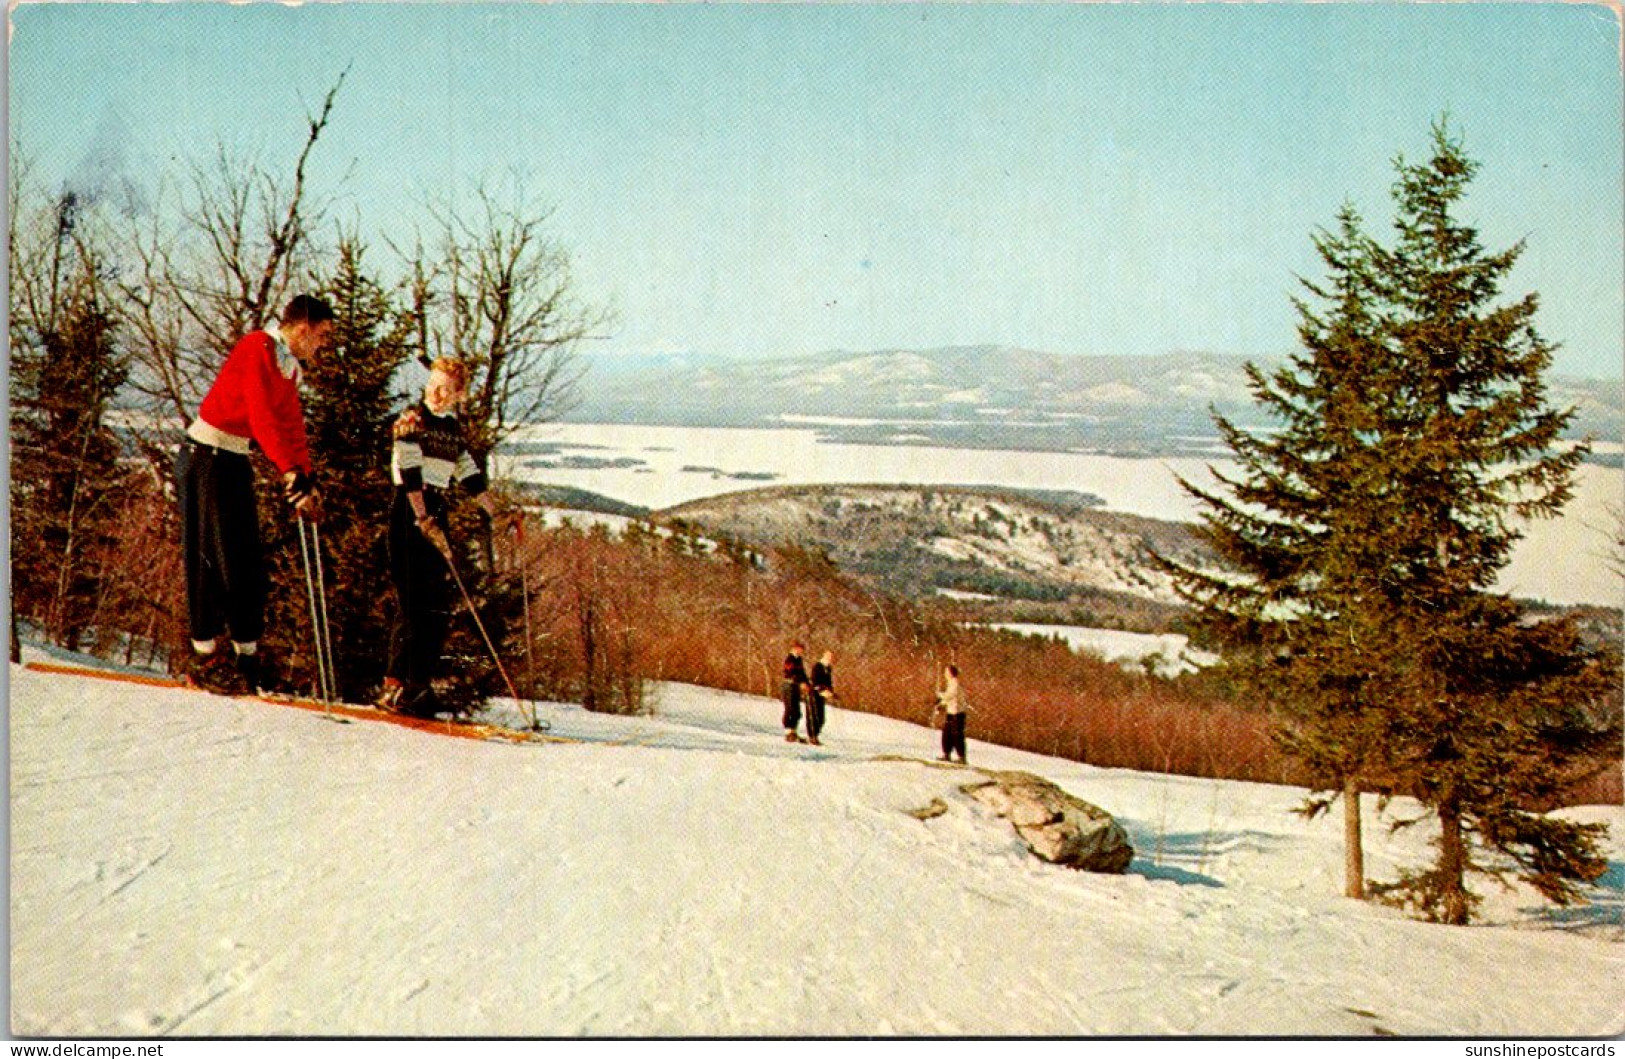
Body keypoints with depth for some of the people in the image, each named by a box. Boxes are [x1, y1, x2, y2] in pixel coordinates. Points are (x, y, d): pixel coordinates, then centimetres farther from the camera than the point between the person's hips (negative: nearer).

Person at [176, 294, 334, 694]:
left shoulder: (289, 367, 14)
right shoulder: (258, 349, -14)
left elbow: (292, 427, 17)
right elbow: (262, 416, -26)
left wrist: (307, 480, 8)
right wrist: (291, 470, -32)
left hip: (235, 463, 9)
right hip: (206, 457, -9)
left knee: (247, 563, 7)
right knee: (211, 558, -8)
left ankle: (247, 657, 10)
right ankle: (205, 660, -4)